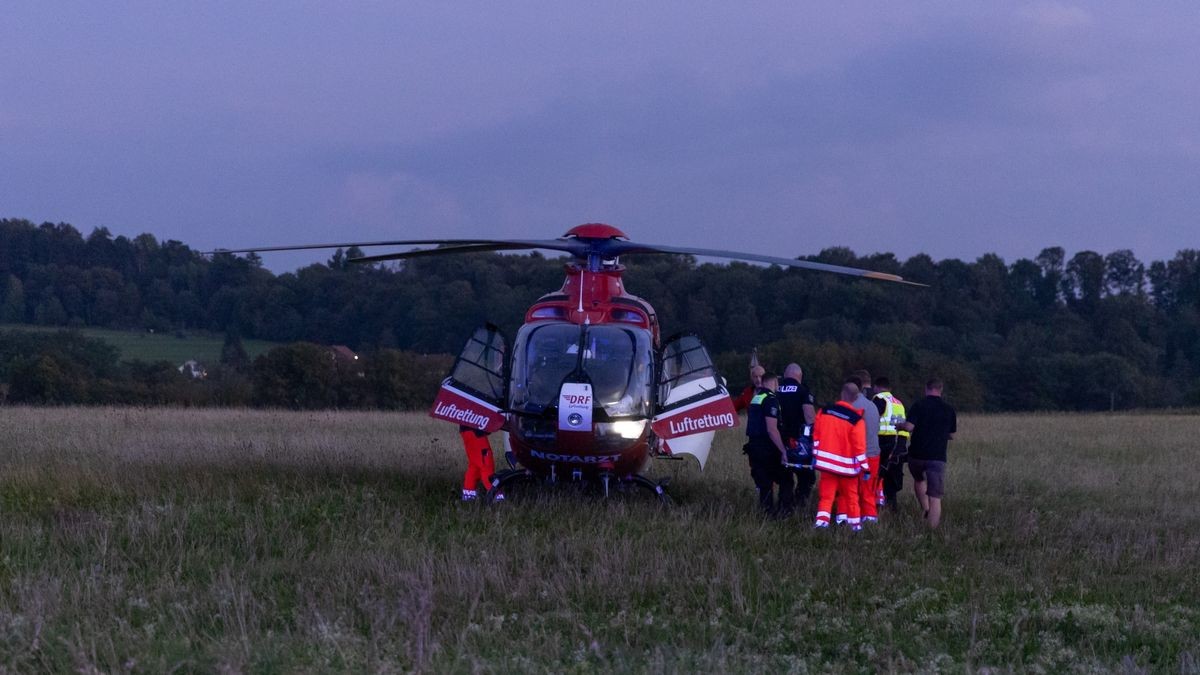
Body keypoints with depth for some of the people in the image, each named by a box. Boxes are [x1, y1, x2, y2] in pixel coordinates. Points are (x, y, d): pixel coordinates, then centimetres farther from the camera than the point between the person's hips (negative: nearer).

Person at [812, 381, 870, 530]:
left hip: (827, 462, 2)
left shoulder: (824, 411, -1)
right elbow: (859, 446, -13)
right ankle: (855, 524, 21)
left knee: (826, 494, 6)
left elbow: (816, 435, 6)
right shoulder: (856, 420, -14)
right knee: (851, 495, 14)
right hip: (847, 466, -2)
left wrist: (815, 454, 17)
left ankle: (821, 520, -12)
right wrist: (864, 468, -6)